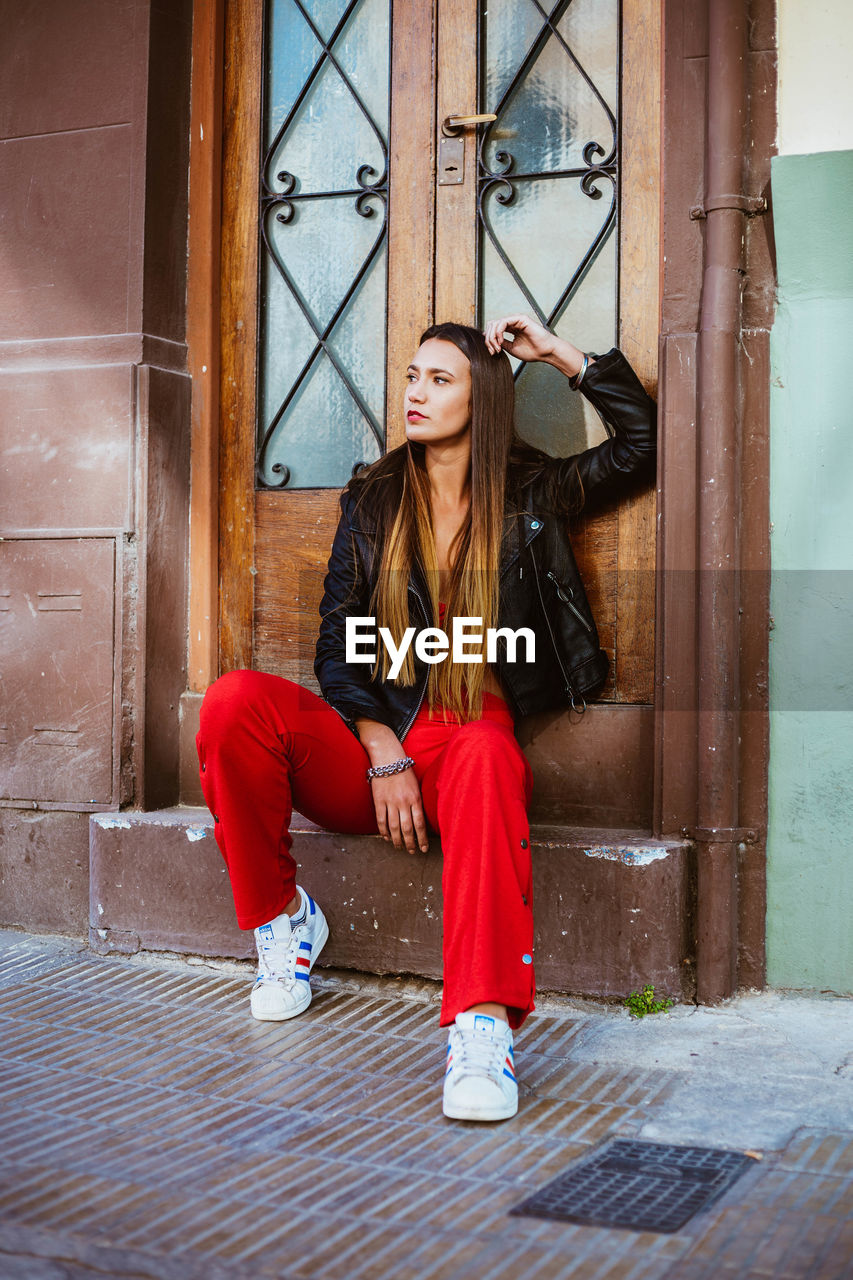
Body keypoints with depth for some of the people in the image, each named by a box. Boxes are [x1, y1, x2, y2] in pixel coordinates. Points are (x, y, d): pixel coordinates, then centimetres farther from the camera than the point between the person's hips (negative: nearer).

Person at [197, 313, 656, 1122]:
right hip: (366, 747, 2)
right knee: (234, 701, -27)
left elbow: (641, 441, 9)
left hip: (466, 743, -2)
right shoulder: (372, 500, 15)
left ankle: (484, 1023, -50)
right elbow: (337, 643, 8)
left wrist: (560, 354, 7)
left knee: (487, 754, -40)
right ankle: (280, 915, -7)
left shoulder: (529, 496, 14)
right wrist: (383, 751, -8)